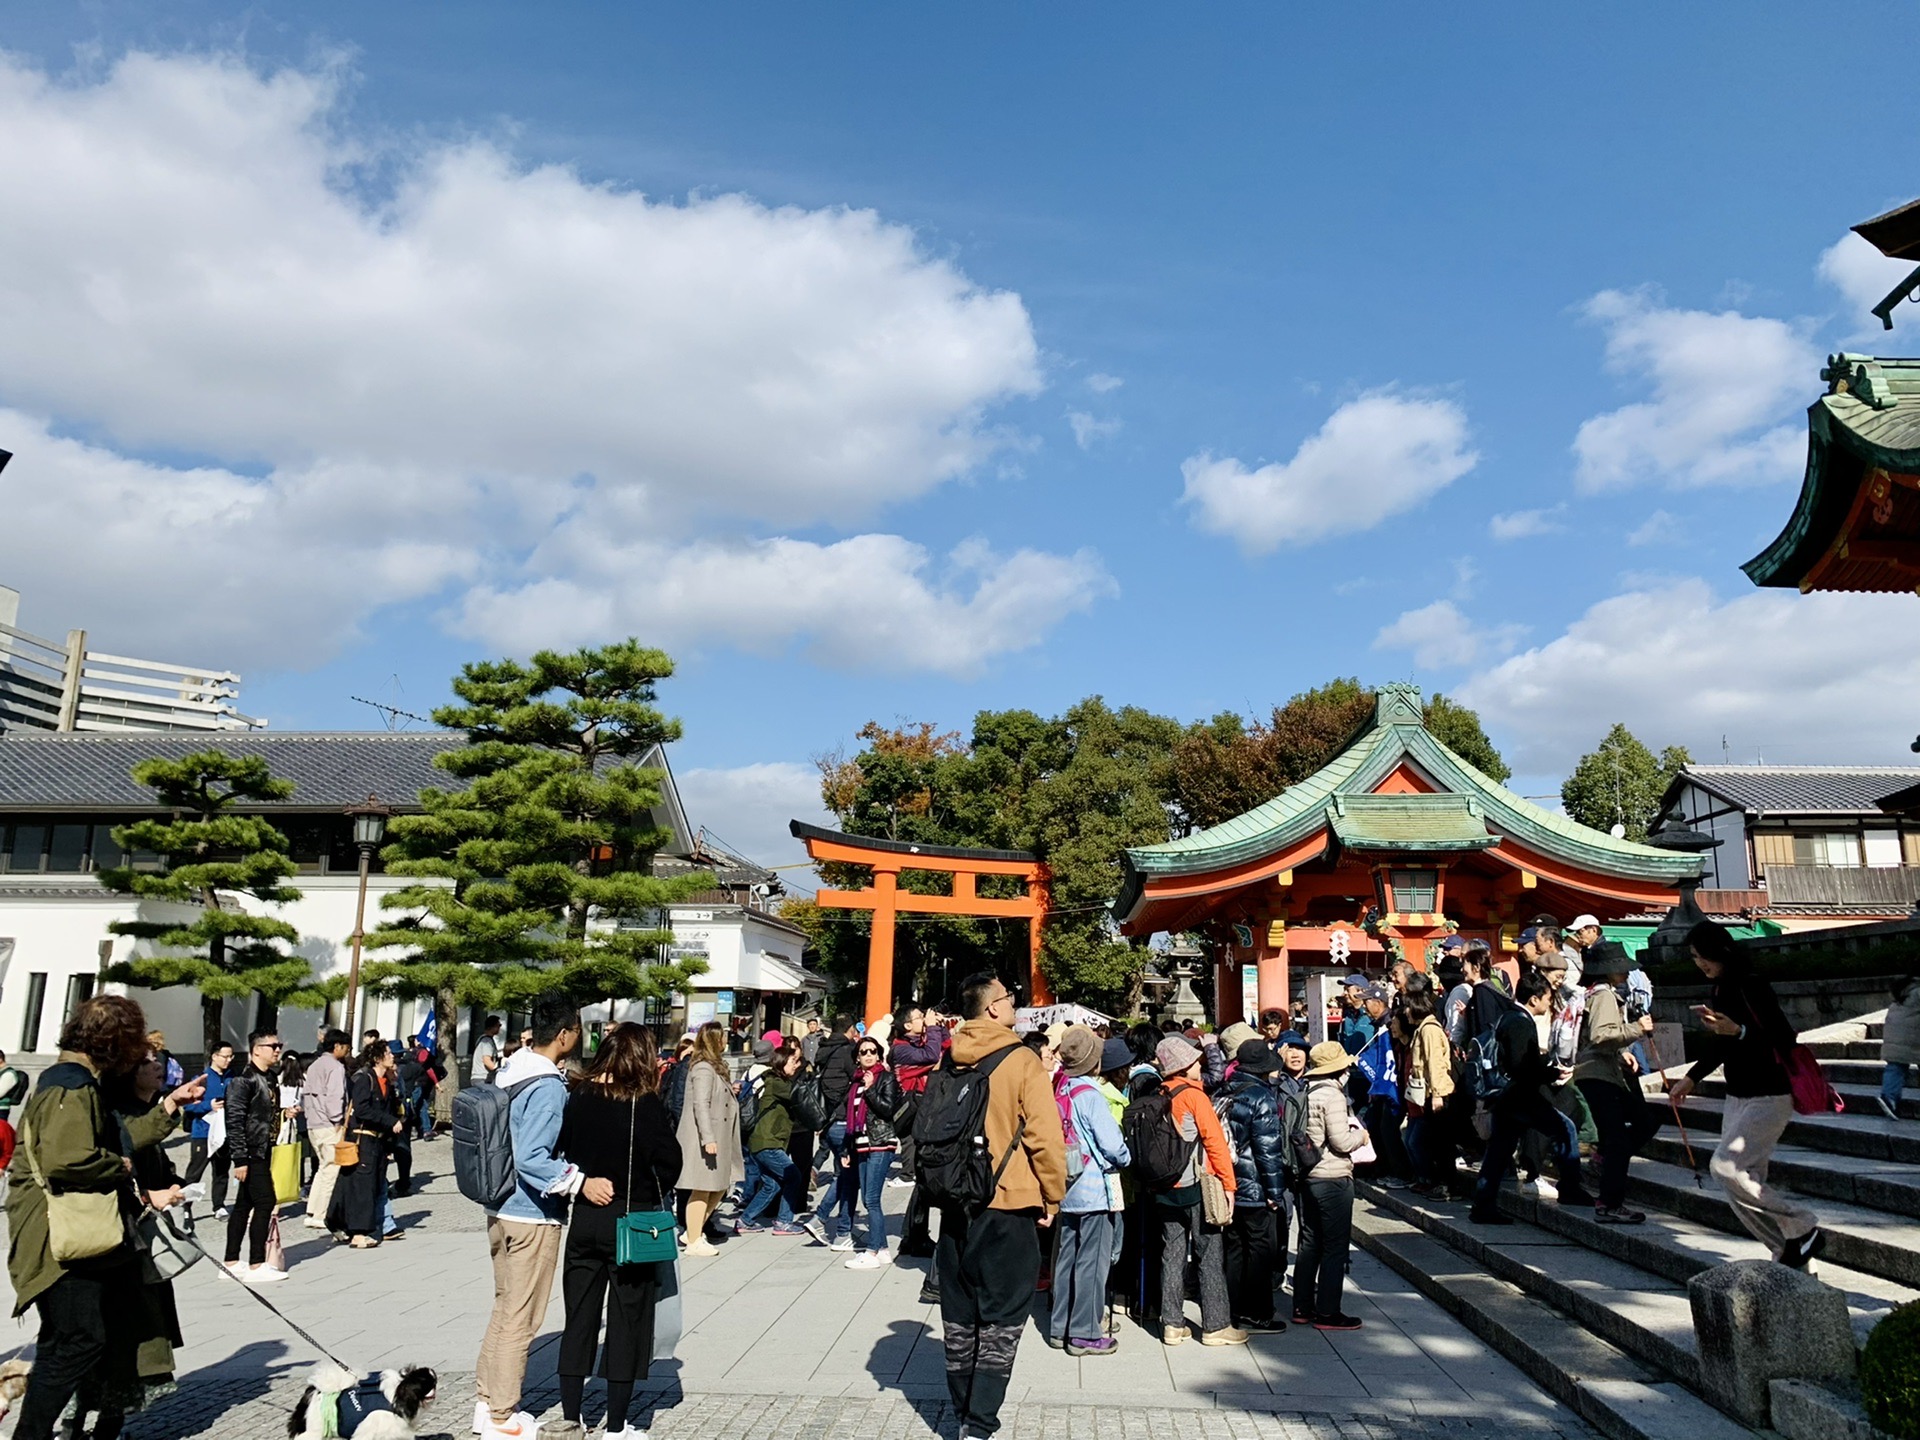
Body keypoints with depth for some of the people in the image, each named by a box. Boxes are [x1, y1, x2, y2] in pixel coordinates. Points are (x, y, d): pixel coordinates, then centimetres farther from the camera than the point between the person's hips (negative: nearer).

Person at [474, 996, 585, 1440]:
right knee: (520, 1320, 4)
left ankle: (489, 1400, 30)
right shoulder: (548, 1087, -22)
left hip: (501, 1209, 9)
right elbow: (530, 1158, -29)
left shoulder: (511, 1072, 4)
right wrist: (577, 1182, -29)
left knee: (504, 1308, 20)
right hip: (532, 1216, -9)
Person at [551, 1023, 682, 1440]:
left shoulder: (579, 1096, -1)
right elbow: (669, 1159, -14)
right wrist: (653, 1197, 2)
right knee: (627, 1321, 7)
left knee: (579, 1318, 14)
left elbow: (564, 1149, 5)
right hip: (631, 1223, -4)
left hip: (585, 1219, 4)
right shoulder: (643, 1102, -15)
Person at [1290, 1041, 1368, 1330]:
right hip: (1333, 1178, -8)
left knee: (1310, 1243, 14)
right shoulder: (1332, 1095, -17)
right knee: (1335, 1247, 1)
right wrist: (1360, 1134, 0)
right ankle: (1328, 1312, 6)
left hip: (1308, 1175, 8)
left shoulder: (1307, 1093, 7)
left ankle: (1303, 1307, 21)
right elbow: (1342, 1142, -19)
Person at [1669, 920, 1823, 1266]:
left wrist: (1738, 1031, -34)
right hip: (1738, 1098, 9)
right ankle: (1789, 1255, 14)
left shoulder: (1751, 987, -16)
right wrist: (1692, 1078, 27)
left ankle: (1804, 1228, 0)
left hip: (1768, 1098, -9)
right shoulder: (1721, 990, 10)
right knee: (1745, 1182, 5)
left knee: (1726, 1167, -15)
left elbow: (1784, 1039, -22)